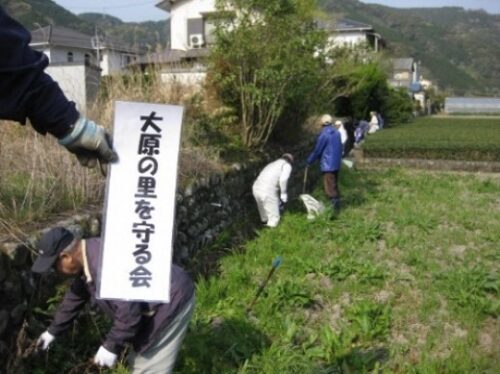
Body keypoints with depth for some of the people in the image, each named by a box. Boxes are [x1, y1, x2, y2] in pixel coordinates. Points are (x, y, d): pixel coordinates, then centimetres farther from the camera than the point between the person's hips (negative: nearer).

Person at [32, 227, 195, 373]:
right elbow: (75, 297, 21)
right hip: (157, 302, 10)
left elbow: (129, 310, -30)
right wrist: (53, 331, 30)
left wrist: (111, 346, -17)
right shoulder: (87, 259, 4)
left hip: (171, 301, -10)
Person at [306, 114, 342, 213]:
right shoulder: (337, 133, 8)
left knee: (330, 188, -6)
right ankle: (336, 205, 24)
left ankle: (334, 209, -9)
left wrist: (309, 161, -1)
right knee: (334, 186, 17)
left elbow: (317, 150, -12)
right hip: (336, 164, 8)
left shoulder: (324, 134, -16)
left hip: (327, 165, -8)